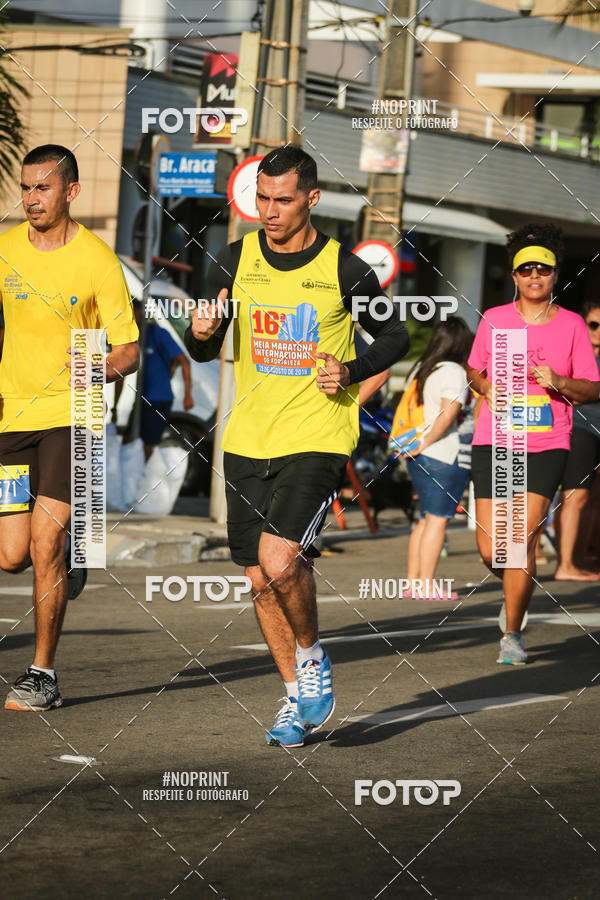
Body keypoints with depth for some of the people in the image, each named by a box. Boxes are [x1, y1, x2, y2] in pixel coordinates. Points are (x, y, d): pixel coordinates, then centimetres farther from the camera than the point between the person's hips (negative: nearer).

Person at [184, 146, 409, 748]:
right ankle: (298, 699, 25)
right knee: (261, 579, 8)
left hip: (317, 440, -4)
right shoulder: (235, 261, 4)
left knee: (279, 559, -22)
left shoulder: (344, 270, -5)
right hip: (248, 442, 4)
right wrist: (202, 333, -11)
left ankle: (312, 659, 6)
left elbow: (394, 337, 8)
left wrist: (351, 372, -9)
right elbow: (203, 351, 13)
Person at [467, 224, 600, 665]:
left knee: (522, 542, -13)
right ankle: (518, 588, 32)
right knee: (491, 551, -3)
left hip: (548, 445, -1)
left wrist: (559, 382, -15)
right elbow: (474, 369, 19)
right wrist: (486, 388, -3)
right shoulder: (494, 320, 4)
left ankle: (513, 634, 2)